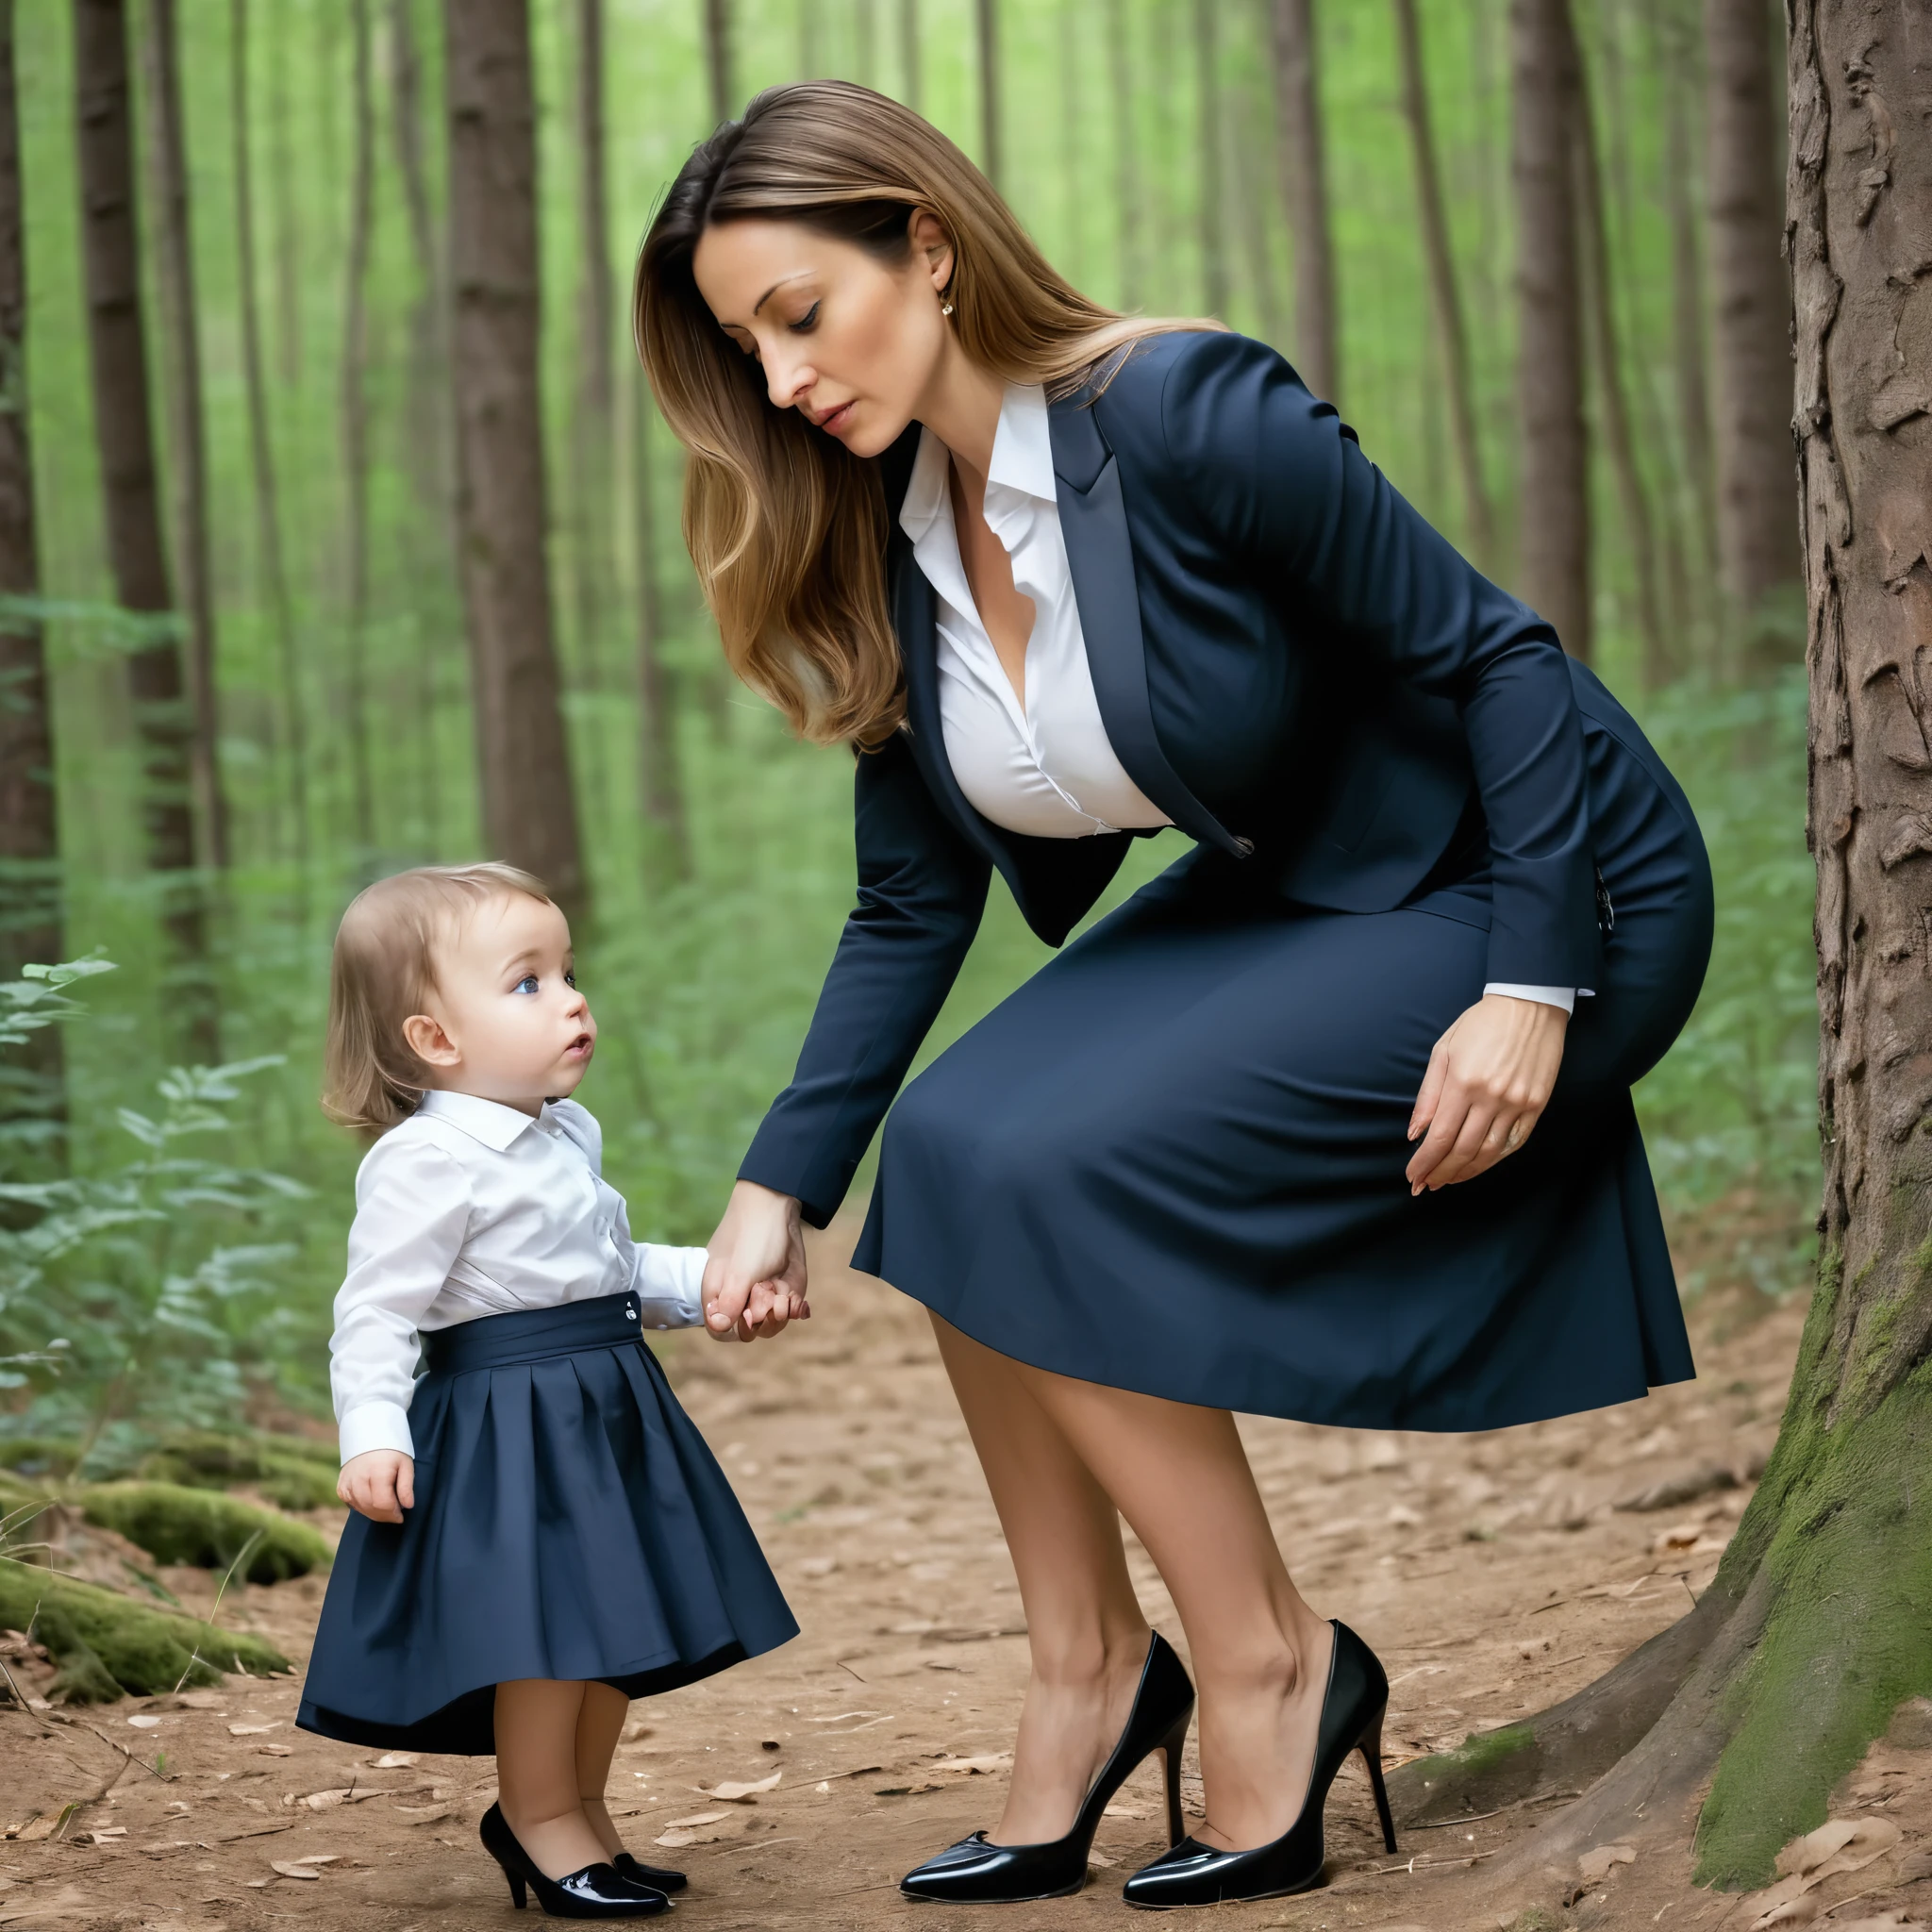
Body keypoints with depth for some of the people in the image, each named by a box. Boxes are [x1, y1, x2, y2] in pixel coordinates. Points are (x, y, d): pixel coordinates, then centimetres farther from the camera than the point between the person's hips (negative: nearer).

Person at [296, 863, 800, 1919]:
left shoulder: (569, 1136, 11)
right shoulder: (427, 1160, -17)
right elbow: (376, 1311, -19)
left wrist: (716, 1278, 10)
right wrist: (372, 1434, -28)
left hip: (604, 1414, 9)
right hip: (503, 1425, -9)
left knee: (617, 1627, 15)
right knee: (551, 1624, -7)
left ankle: (577, 1809, 31)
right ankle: (542, 1816, 12)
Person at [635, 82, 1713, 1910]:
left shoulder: (1185, 418, -26)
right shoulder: (880, 556, -3)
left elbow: (1491, 654, -21)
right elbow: (914, 907, 3)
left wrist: (1533, 992, -24)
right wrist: (779, 1186, -4)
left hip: (1534, 890, -7)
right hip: (1288, 897, 8)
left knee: (1053, 1178, -21)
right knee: (953, 1152, -11)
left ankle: (1269, 1665, -5)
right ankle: (1086, 1672, 2)